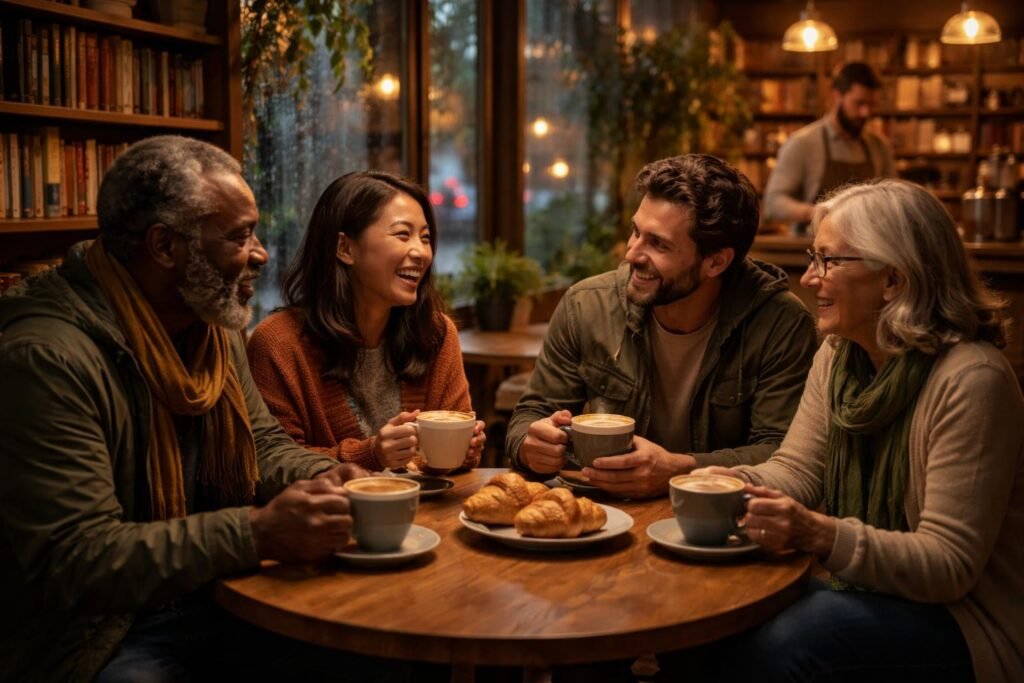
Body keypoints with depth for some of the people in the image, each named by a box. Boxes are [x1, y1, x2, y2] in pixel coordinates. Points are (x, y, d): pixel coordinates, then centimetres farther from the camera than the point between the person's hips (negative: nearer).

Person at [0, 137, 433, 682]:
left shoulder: (215, 325, 6)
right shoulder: (46, 357, -23)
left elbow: (263, 445, 15)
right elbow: (74, 559, -27)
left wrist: (322, 476, -7)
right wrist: (256, 533, -31)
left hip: (216, 600, 8)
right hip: (103, 635, -7)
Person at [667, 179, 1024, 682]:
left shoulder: (970, 380, -21)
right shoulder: (838, 357, 5)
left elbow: (949, 563, -23)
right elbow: (797, 470, 4)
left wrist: (819, 535, -36)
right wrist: (734, 484, -18)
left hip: (961, 617, -7)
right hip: (864, 587, 7)